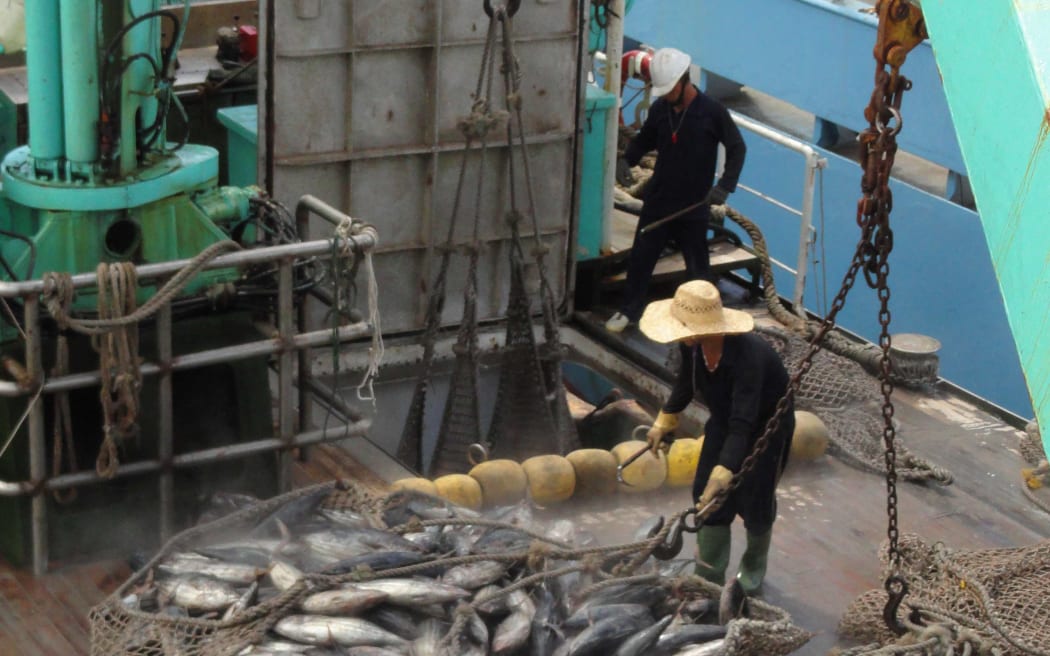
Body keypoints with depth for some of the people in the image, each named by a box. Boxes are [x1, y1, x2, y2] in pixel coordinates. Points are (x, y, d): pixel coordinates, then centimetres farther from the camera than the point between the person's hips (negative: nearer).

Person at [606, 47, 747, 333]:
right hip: (657, 201, 4)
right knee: (640, 258, 12)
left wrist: (725, 186, -16)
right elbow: (644, 140, 13)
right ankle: (629, 310, 29)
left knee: (697, 267, 8)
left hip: (693, 206, -4)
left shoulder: (712, 111, -14)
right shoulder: (659, 108, -3)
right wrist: (627, 160, -6)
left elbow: (737, 148, -5)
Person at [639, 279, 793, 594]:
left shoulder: (748, 354, -43)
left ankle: (753, 568, 36)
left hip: (767, 426, -6)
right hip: (724, 420, 6)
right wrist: (664, 421, 7)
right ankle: (708, 576, 21)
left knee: (754, 501, 7)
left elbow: (743, 425, -47)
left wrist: (721, 476, -55)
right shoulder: (692, 345, -23)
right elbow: (686, 381, 2)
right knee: (707, 496, 6)